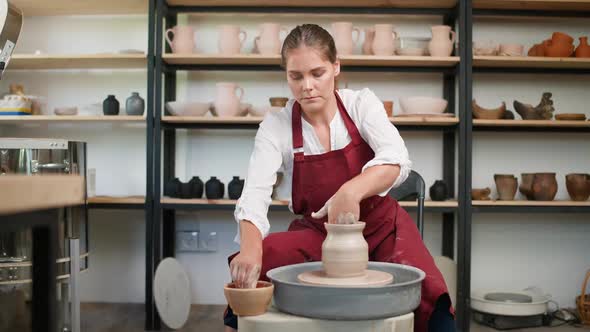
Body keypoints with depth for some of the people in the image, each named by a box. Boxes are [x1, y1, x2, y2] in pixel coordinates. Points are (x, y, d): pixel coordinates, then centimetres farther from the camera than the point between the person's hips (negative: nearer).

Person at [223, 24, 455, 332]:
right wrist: (250, 248, -43)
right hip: (317, 231, 1)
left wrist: (351, 191, -47)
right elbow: (254, 194, -22)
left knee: (430, 304, -27)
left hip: (380, 224, 0)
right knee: (249, 271, -26)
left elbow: (396, 160, -26)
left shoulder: (362, 103, -9)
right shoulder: (276, 125, -10)